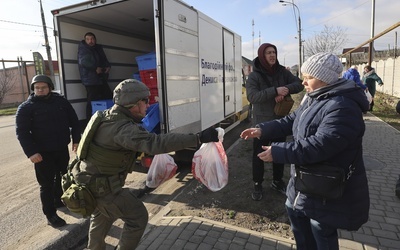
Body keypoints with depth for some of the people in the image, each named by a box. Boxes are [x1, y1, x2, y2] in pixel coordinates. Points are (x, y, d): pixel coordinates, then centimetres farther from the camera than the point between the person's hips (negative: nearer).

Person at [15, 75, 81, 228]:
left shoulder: (61, 101, 3)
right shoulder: (26, 108, -6)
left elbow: (74, 121, 8)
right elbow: (21, 132, -11)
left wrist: (76, 140, 1)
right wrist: (31, 152, -20)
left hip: (62, 149, 4)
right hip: (43, 153, -4)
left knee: (62, 177, 21)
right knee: (47, 184, 2)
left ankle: (58, 200, 44)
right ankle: (50, 215, 15)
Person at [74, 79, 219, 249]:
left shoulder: (106, 116, -1)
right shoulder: (121, 128, -33)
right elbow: (156, 143, -47)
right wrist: (198, 138, -50)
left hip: (93, 179, 10)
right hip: (103, 186, -10)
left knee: (102, 215, 32)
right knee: (138, 217, 0)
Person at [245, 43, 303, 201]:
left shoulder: (282, 71, 3)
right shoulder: (254, 75, -10)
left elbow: (299, 84, 1)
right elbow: (252, 96, -23)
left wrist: (286, 89, -20)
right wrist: (275, 90, -30)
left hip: (280, 120, 4)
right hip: (262, 121, -4)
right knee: (259, 154, 3)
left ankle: (277, 181, 33)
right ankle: (257, 185, 19)